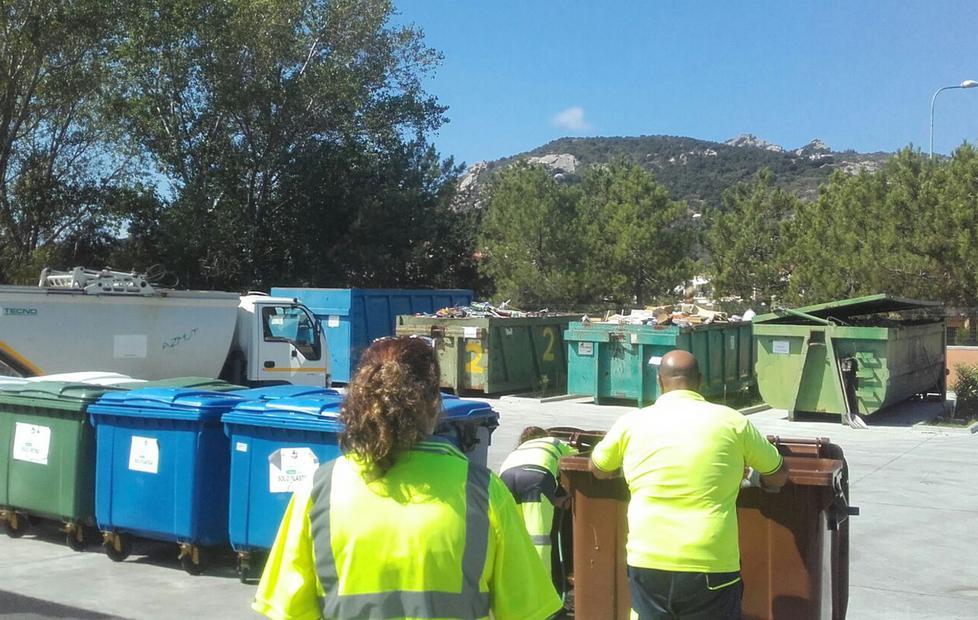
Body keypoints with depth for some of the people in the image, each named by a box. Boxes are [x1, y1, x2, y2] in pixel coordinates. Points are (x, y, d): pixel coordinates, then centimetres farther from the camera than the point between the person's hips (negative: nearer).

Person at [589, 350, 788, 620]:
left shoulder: (632, 422, 4)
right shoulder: (732, 421, 2)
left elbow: (598, 469, 22)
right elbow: (778, 476, 16)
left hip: (648, 563, 1)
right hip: (712, 565, -1)